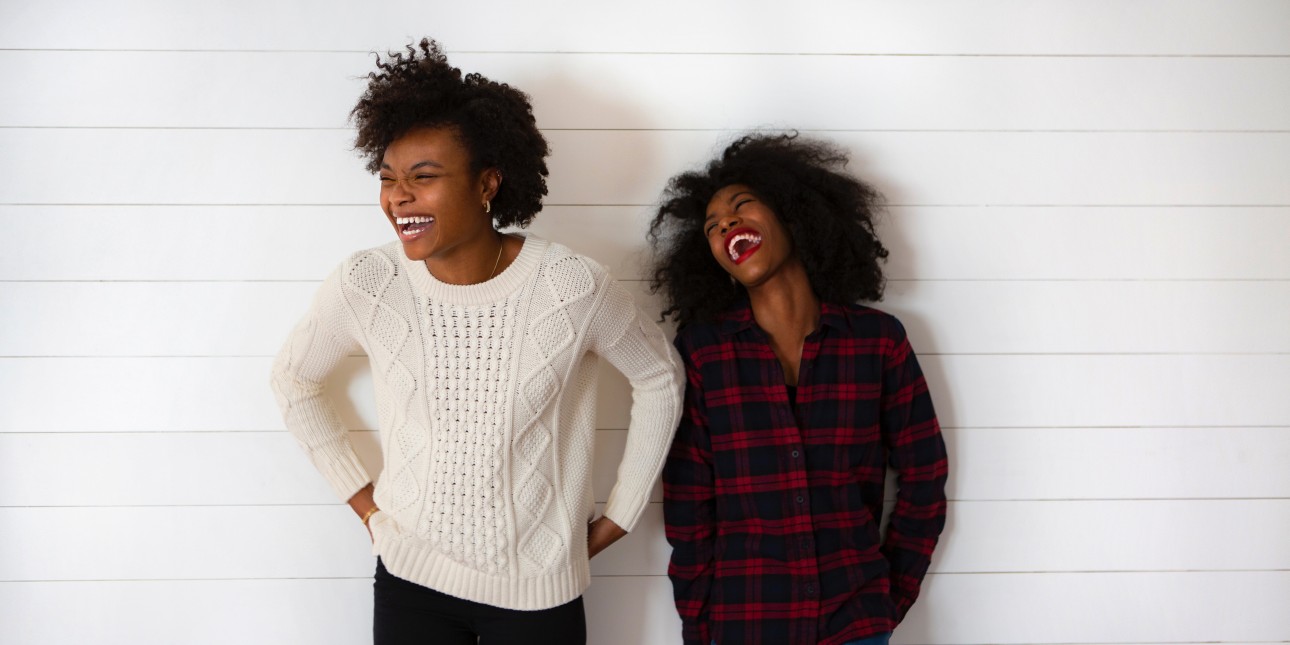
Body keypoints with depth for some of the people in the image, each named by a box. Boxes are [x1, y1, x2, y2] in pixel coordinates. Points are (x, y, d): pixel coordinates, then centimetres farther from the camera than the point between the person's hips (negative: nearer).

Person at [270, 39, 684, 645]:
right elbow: (293, 378, 7)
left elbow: (660, 378, -1)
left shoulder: (573, 288, -19)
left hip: (540, 590, -1)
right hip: (410, 578, 1)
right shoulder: (364, 285, -13)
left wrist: (620, 514, 1)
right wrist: (358, 494, 4)